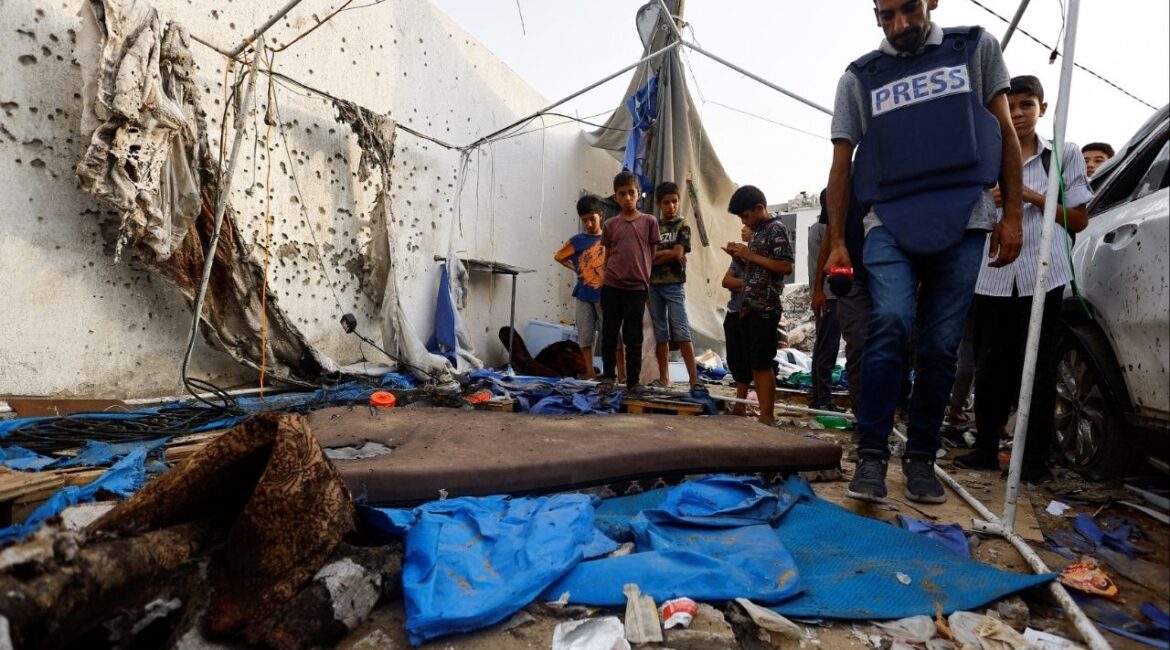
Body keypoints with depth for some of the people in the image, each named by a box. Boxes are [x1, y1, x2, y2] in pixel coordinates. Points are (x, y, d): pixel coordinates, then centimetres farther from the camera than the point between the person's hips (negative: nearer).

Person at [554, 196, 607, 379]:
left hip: (605, 295, -1)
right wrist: (576, 269, 5)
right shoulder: (577, 241, 3)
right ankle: (590, 372, 16)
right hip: (584, 296, 2)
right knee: (585, 335, 6)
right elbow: (558, 256, 16)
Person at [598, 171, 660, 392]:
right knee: (609, 333, 9)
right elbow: (606, 257, 11)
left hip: (637, 287, -1)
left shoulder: (649, 222, 3)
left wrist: (649, 283, 2)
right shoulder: (610, 225, 6)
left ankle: (633, 380, 15)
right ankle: (607, 374, 24)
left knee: (633, 336, 5)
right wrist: (604, 286, 9)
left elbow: (652, 255, 5)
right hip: (611, 286, 2)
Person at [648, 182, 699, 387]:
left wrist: (656, 256, -2)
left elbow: (678, 254, -10)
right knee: (660, 333, 7)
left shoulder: (682, 227, 4)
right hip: (653, 284, 4)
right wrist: (668, 252, -8)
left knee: (681, 332, -9)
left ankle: (694, 379, -8)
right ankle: (663, 377, 13)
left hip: (674, 284, -3)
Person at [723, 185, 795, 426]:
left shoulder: (776, 229, -5)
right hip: (748, 308, 9)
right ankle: (766, 416, 14)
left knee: (762, 364, -7)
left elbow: (786, 266, -15)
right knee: (754, 364, 8)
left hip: (765, 308, -8)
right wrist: (739, 257, 7)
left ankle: (767, 418, -1)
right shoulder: (756, 232, 20)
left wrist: (750, 255, -14)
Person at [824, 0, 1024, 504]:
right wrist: (836, 241, -1)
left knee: (940, 346, 1)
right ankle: (872, 457, -14)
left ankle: (921, 460, 12)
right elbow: (842, 164, 7)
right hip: (890, 224, -1)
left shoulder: (977, 48, 14)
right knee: (890, 325, -21)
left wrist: (1011, 215, 3)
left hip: (962, 223, 1)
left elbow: (1005, 133, 12)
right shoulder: (859, 78, 11)